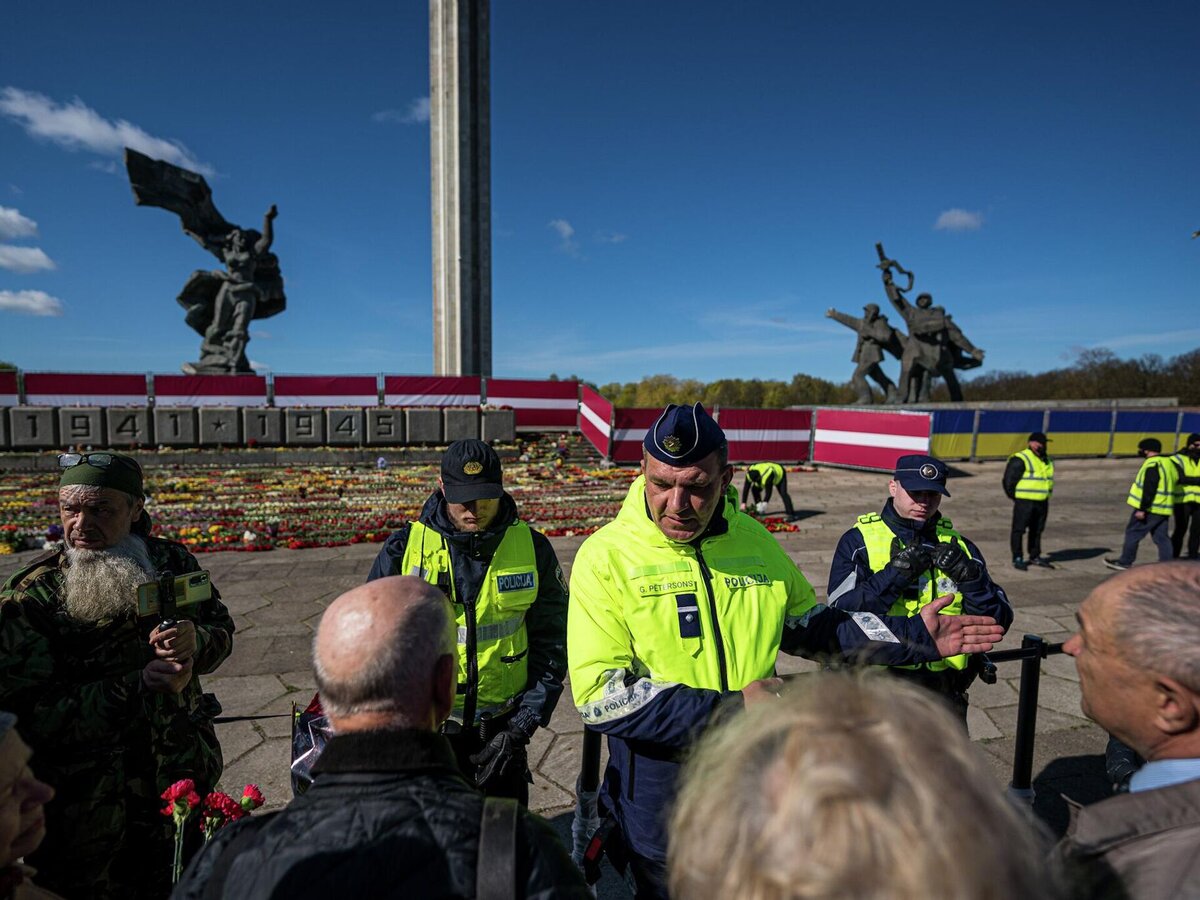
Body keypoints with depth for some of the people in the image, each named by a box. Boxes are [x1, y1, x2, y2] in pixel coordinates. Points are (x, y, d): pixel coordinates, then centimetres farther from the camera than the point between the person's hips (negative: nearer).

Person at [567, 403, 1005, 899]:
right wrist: (728, 709, -25)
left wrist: (912, 636, 4)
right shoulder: (606, 555, -19)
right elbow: (598, 695, -23)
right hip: (659, 787, -4)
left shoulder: (755, 540, -2)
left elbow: (810, 625, 13)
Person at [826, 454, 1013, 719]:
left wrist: (971, 579, -14)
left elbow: (999, 621, 3)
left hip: (943, 691, 4)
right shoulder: (858, 541, -6)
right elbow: (842, 613, -17)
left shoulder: (958, 546, 6)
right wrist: (895, 574, -22)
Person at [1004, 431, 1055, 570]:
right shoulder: (1020, 460, -13)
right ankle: (1017, 558, 4)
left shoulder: (1047, 460, 14)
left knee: (1037, 530, 16)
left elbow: (1048, 480, 24)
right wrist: (1016, 497, -8)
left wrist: (1046, 496, 15)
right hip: (1024, 502, -8)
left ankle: (1035, 557, 28)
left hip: (1042, 502, 8)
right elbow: (1009, 480, -13)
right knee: (1019, 530, -3)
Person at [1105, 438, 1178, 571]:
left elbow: (1149, 489, -21)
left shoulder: (1152, 464, -15)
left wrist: (1142, 509, -21)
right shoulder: (1169, 462, 16)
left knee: (1133, 533, 2)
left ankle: (1124, 562, 8)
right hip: (1164, 509, 9)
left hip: (1150, 509, -9)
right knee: (1161, 537, 11)